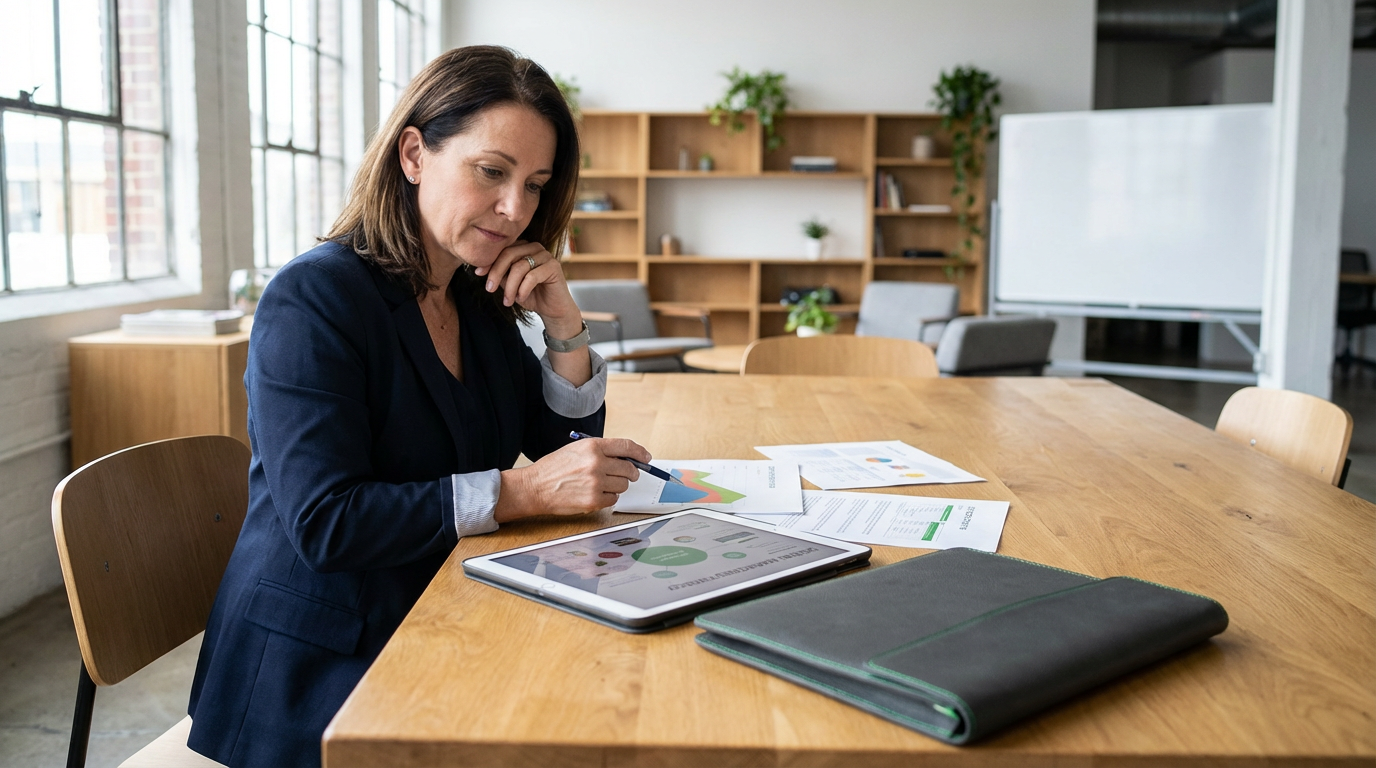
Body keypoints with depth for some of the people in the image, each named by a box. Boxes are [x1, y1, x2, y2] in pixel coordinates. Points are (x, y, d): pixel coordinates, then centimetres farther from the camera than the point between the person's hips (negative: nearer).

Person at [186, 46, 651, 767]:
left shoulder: (479, 300, 9)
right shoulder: (315, 298, -14)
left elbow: (569, 445, 13)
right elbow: (323, 523, -22)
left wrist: (563, 320, -3)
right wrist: (521, 491, -25)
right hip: (319, 671, -7)